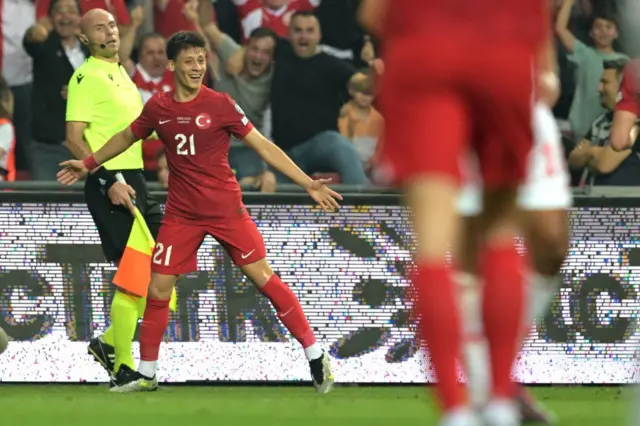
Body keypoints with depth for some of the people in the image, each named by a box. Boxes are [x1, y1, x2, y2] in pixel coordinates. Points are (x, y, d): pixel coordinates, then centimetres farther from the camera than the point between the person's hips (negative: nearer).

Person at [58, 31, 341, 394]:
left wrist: (308, 184, -13)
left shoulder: (220, 105, -10)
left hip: (226, 209, -3)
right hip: (181, 212, 3)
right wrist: (89, 164, 29)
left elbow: (264, 146, -8)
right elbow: (127, 137, 21)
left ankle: (316, 356, 2)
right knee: (158, 289, 2)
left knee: (263, 276, -6)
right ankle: (147, 374, 17)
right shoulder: (158, 108, 0)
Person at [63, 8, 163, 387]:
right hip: (109, 184, -9)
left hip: (133, 181, 9)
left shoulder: (120, 73, 18)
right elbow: (75, 139, -16)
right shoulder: (86, 78, -10)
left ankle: (111, 342, 17)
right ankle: (123, 367, -4)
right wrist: (108, 181, -23)